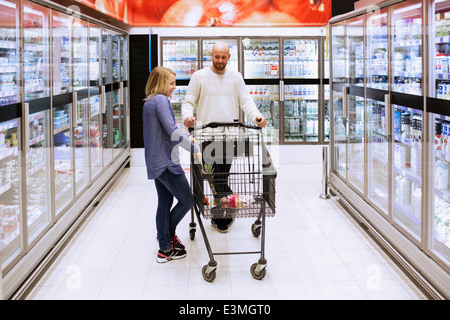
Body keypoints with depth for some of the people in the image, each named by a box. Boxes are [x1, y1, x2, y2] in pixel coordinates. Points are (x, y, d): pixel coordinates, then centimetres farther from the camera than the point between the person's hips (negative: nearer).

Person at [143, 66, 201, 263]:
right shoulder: (161, 100, -14)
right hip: (166, 162, -10)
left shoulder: (149, 103, 16)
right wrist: (194, 148, -22)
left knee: (164, 203, 14)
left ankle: (165, 248, 20)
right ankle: (167, 233, 18)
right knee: (187, 201, 3)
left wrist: (185, 138, 21)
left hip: (155, 163, 10)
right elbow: (172, 130, -23)